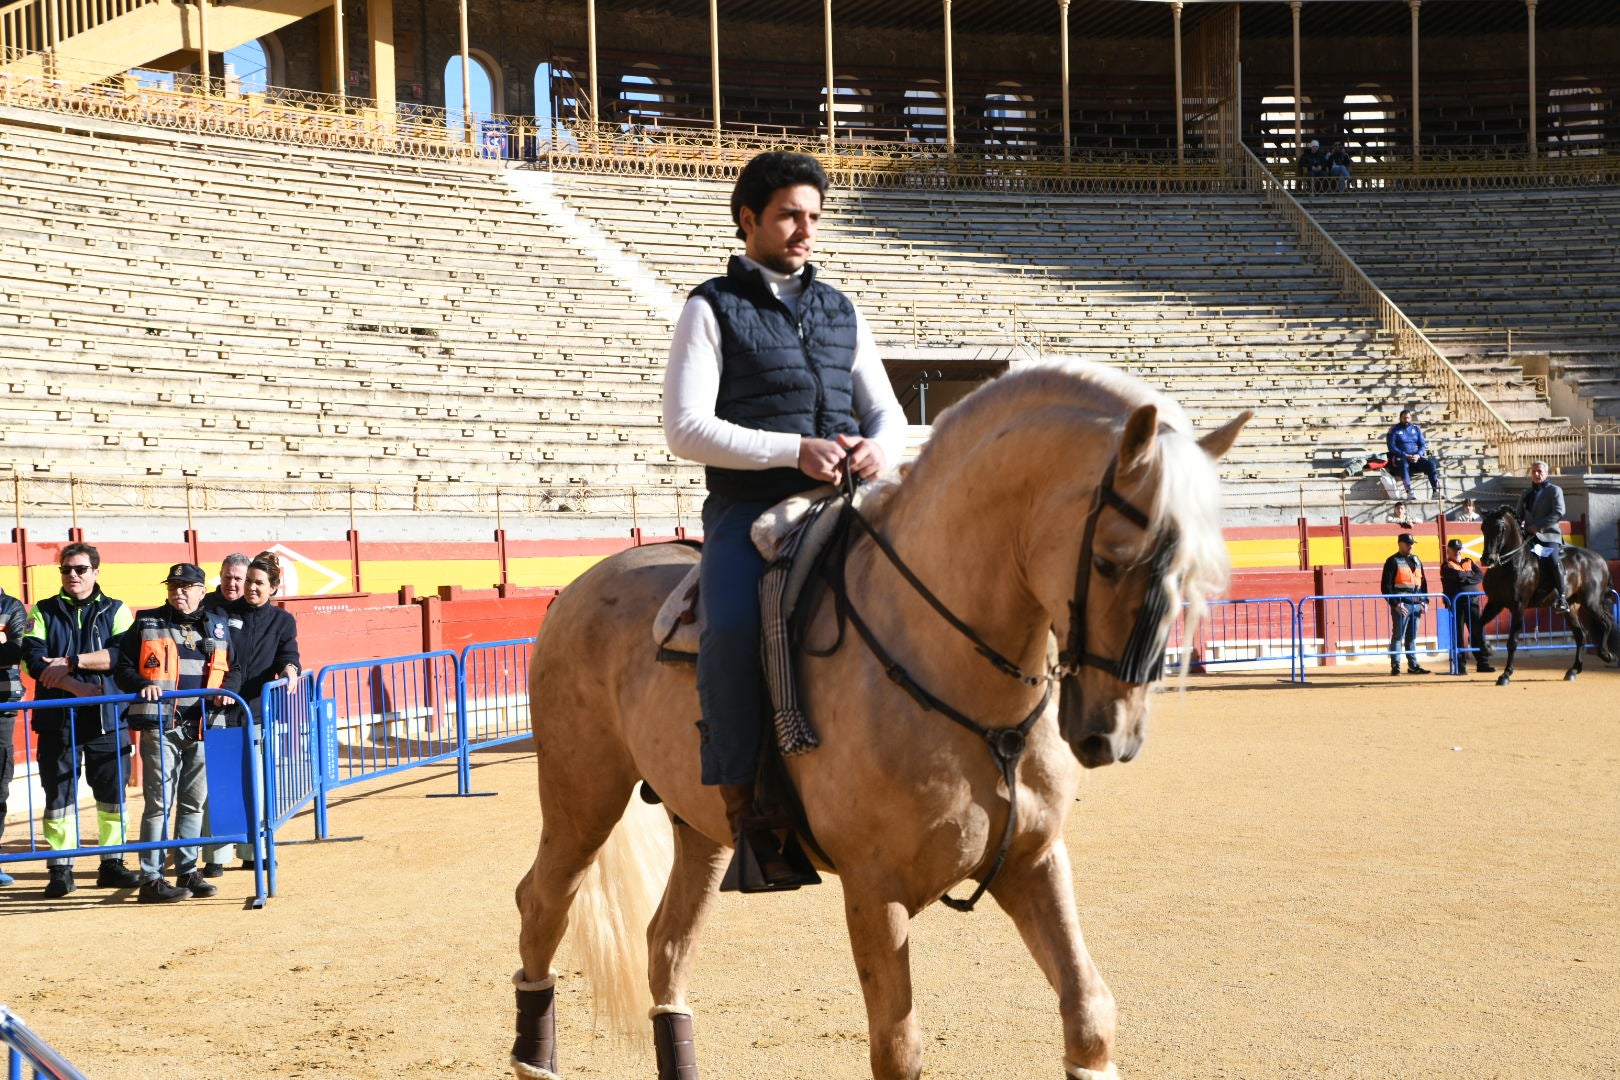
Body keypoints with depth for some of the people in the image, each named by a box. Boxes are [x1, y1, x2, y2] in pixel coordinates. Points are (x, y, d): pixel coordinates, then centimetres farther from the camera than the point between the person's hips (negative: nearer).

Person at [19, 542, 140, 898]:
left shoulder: (115, 611, 9)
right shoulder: (43, 612, 10)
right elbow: (33, 660, -4)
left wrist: (71, 662, -14)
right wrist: (76, 686, -16)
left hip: (107, 719, 0)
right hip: (57, 720, 0)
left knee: (113, 794, 3)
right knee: (58, 795, -1)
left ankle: (112, 864, 12)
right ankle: (60, 869, 5)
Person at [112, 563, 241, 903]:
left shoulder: (217, 626, 14)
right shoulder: (147, 624, 5)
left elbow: (233, 668, 17)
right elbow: (122, 665, 4)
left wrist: (226, 690, -3)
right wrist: (141, 686, -15)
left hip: (202, 727, 4)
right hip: (160, 725, -4)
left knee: (194, 802, 10)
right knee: (159, 802, -6)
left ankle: (187, 872, 20)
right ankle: (150, 879, -3)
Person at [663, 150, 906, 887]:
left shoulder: (840, 312, 20)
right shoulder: (712, 309, 5)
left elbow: (887, 412, 21)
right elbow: (685, 428, -6)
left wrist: (880, 447, -6)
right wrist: (793, 450, -16)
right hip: (748, 510, -5)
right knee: (734, 628, -32)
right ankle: (745, 810, -23)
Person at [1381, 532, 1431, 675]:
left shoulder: (1417, 561, 18)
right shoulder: (1392, 562, -4)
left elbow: (1423, 582, 23)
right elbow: (1386, 586, -9)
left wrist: (1425, 601, 12)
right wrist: (1395, 604, -16)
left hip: (1416, 604, 7)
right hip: (1401, 605, -7)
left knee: (1412, 637, 11)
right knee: (1398, 636, -7)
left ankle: (1413, 665, 16)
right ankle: (1395, 666, -5)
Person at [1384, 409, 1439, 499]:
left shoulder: (1416, 429, 17)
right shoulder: (1394, 430, 5)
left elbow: (1422, 444, 12)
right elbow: (1391, 447, -5)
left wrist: (1418, 455, -11)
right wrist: (1405, 455, -16)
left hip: (1416, 457, 4)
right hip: (1401, 457, -4)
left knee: (1430, 464, -23)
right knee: (1404, 464, -39)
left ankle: (1435, 490, -29)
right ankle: (1409, 491, -51)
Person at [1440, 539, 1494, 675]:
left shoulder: (1469, 563, 17)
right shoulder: (1447, 566, 2)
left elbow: (1481, 576, 1)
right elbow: (1458, 575, -18)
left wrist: (1466, 579, -10)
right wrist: (1471, 574, -1)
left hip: (1472, 603, 4)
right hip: (1455, 604, -4)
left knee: (1478, 632, 2)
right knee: (1458, 634, -3)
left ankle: (1482, 663, 8)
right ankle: (1460, 665, 2)